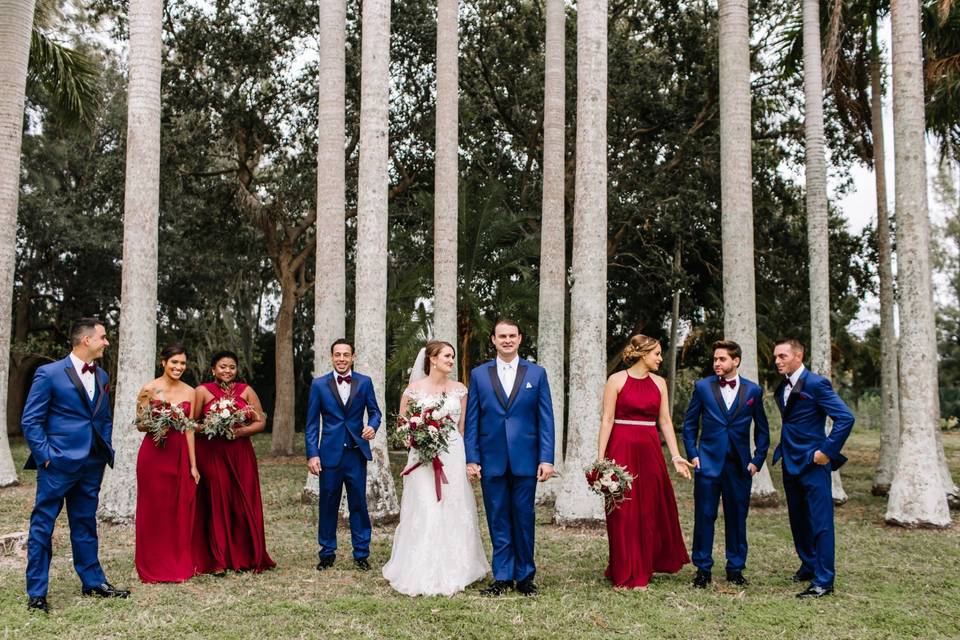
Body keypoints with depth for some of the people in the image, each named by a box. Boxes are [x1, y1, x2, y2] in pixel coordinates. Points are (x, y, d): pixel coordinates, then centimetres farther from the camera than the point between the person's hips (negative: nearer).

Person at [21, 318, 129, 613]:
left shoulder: (101, 376, 12)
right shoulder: (49, 373, -8)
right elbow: (30, 421, -8)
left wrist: (106, 450, 10)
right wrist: (45, 455, -12)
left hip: (92, 465, 6)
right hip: (58, 465, -6)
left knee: (85, 524, 15)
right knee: (42, 526, 2)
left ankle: (93, 582, 25)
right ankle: (36, 593, 9)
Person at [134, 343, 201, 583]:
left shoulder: (189, 392, 6)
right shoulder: (150, 389, -4)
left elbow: (189, 429, 7)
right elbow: (140, 425, 1)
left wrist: (193, 465, 5)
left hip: (179, 455, 3)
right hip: (153, 453, -3)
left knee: (180, 511, 6)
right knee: (154, 511, 3)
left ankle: (179, 566, 18)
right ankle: (153, 569, 15)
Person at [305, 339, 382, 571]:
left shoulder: (364, 382, 5)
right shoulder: (319, 384, 2)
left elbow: (374, 411, 8)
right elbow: (312, 423, 2)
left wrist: (373, 426, -15)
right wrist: (312, 454, -5)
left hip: (357, 452, 0)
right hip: (329, 454, 0)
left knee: (359, 504, 4)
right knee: (328, 505, 6)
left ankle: (361, 554, 15)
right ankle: (327, 554, 20)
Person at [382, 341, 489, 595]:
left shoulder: (459, 390, 7)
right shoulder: (414, 389, -2)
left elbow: (463, 426, 13)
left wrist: (467, 459, 12)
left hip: (454, 457, 3)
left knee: (454, 514, 5)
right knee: (425, 514, -6)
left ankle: (453, 571, 18)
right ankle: (423, 575, 5)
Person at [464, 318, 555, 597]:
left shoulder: (537, 373, 5)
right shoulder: (478, 375, 6)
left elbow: (545, 419, 2)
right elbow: (471, 420, 5)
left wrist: (547, 458, -5)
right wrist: (471, 458, -2)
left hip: (525, 459, 0)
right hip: (491, 459, 1)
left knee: (524, 519, 6)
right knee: (498, 520, 7)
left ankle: (525, 576, 19)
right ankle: (502, 577, 16)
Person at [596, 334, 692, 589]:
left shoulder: (659, 383, 9)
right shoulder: (616, 381, -4)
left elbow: (665, 421, 8)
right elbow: (607, 420, -6)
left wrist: (676, 456, 2)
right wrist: (600, 459, -11)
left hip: (650, 451, 4)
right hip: (622, 449, -4)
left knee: (651, 510, 8)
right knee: (624, 512, 2)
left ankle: (643, 568, 25)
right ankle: (627, 575, 14)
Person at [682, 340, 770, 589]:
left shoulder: (753, 390, 4)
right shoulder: (703, 387, 2)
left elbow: (762, 429, 11)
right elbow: (689, 423, 7)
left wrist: (757, 460, 4)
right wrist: (692, 454, -1)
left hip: (740, 465, 1)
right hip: (708, 462, -1)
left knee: (737, 518, 8)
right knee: (704, 516, 0)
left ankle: (735, 569, 20)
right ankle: (703, 569, 9)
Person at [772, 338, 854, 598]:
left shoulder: (816, 384, -13)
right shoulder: (783, 387, 11)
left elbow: (845, 418, -18)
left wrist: (827, 451, -16)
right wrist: (784, 449, 12)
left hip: (813, 463, -8)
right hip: (790, 463, 8)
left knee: (820, 522, -4)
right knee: (798, 521, 15)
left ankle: (823, 581, 0)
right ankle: (809, 566, 30)